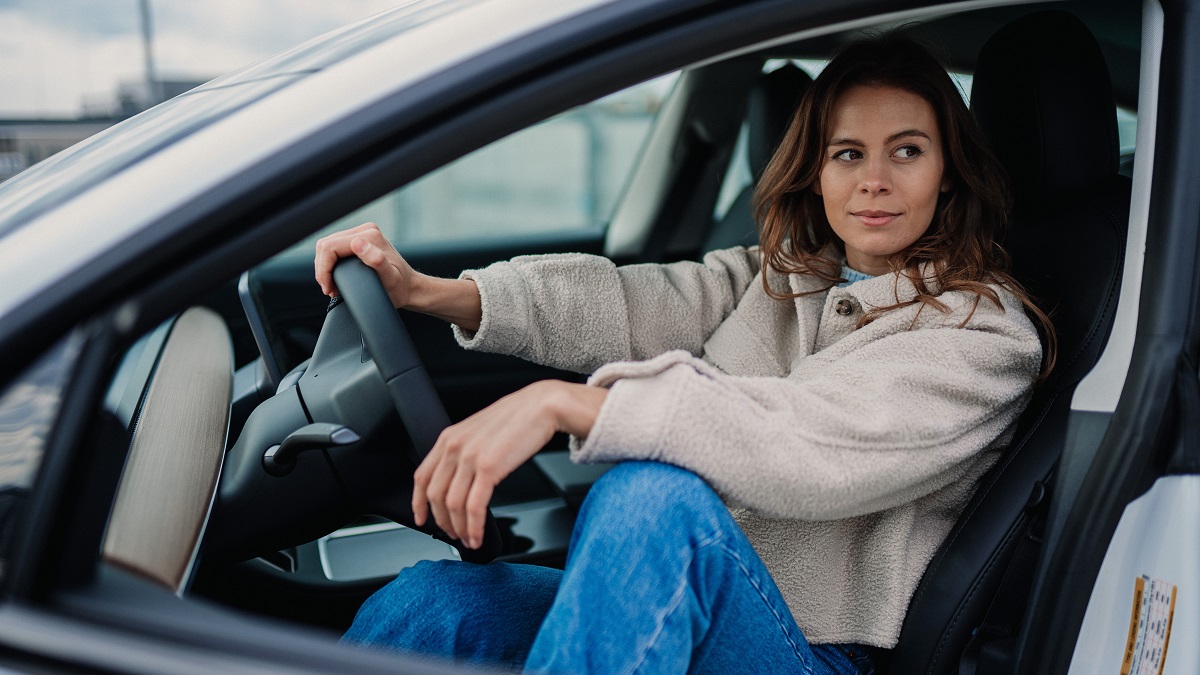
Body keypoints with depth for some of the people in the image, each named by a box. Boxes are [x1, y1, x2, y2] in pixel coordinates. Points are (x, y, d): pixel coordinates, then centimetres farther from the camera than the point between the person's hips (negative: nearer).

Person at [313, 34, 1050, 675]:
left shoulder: (985, 334, -5)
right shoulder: (772, 279, 15)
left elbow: (816, 449, -22)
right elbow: (634, 304, 1)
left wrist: (563, 402, -31)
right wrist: (425, 291, -14)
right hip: (668, 600, 6)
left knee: (654, 497, -37)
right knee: (425, 602, -21)